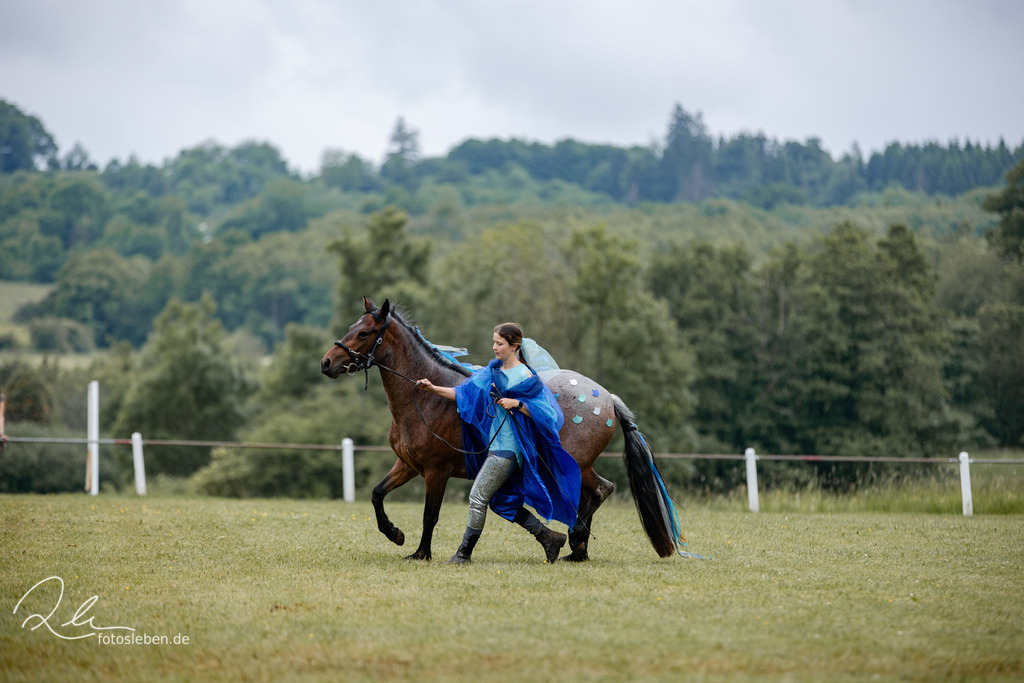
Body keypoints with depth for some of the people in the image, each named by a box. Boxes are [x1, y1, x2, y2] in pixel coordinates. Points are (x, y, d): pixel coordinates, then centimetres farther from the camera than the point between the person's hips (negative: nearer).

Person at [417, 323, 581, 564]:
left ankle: (464, 552, 4)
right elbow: (463, 392, 9)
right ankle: (549, 538, 22)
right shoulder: (493, 370, 10)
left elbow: (543, 413, -12)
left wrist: (517, 404, -24)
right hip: (494, 444, 8)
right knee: (502, 500, 13)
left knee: (478, 497, -7)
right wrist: (433, 389, -1)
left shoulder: (526, 377, -11)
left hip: (508, 448, -8)